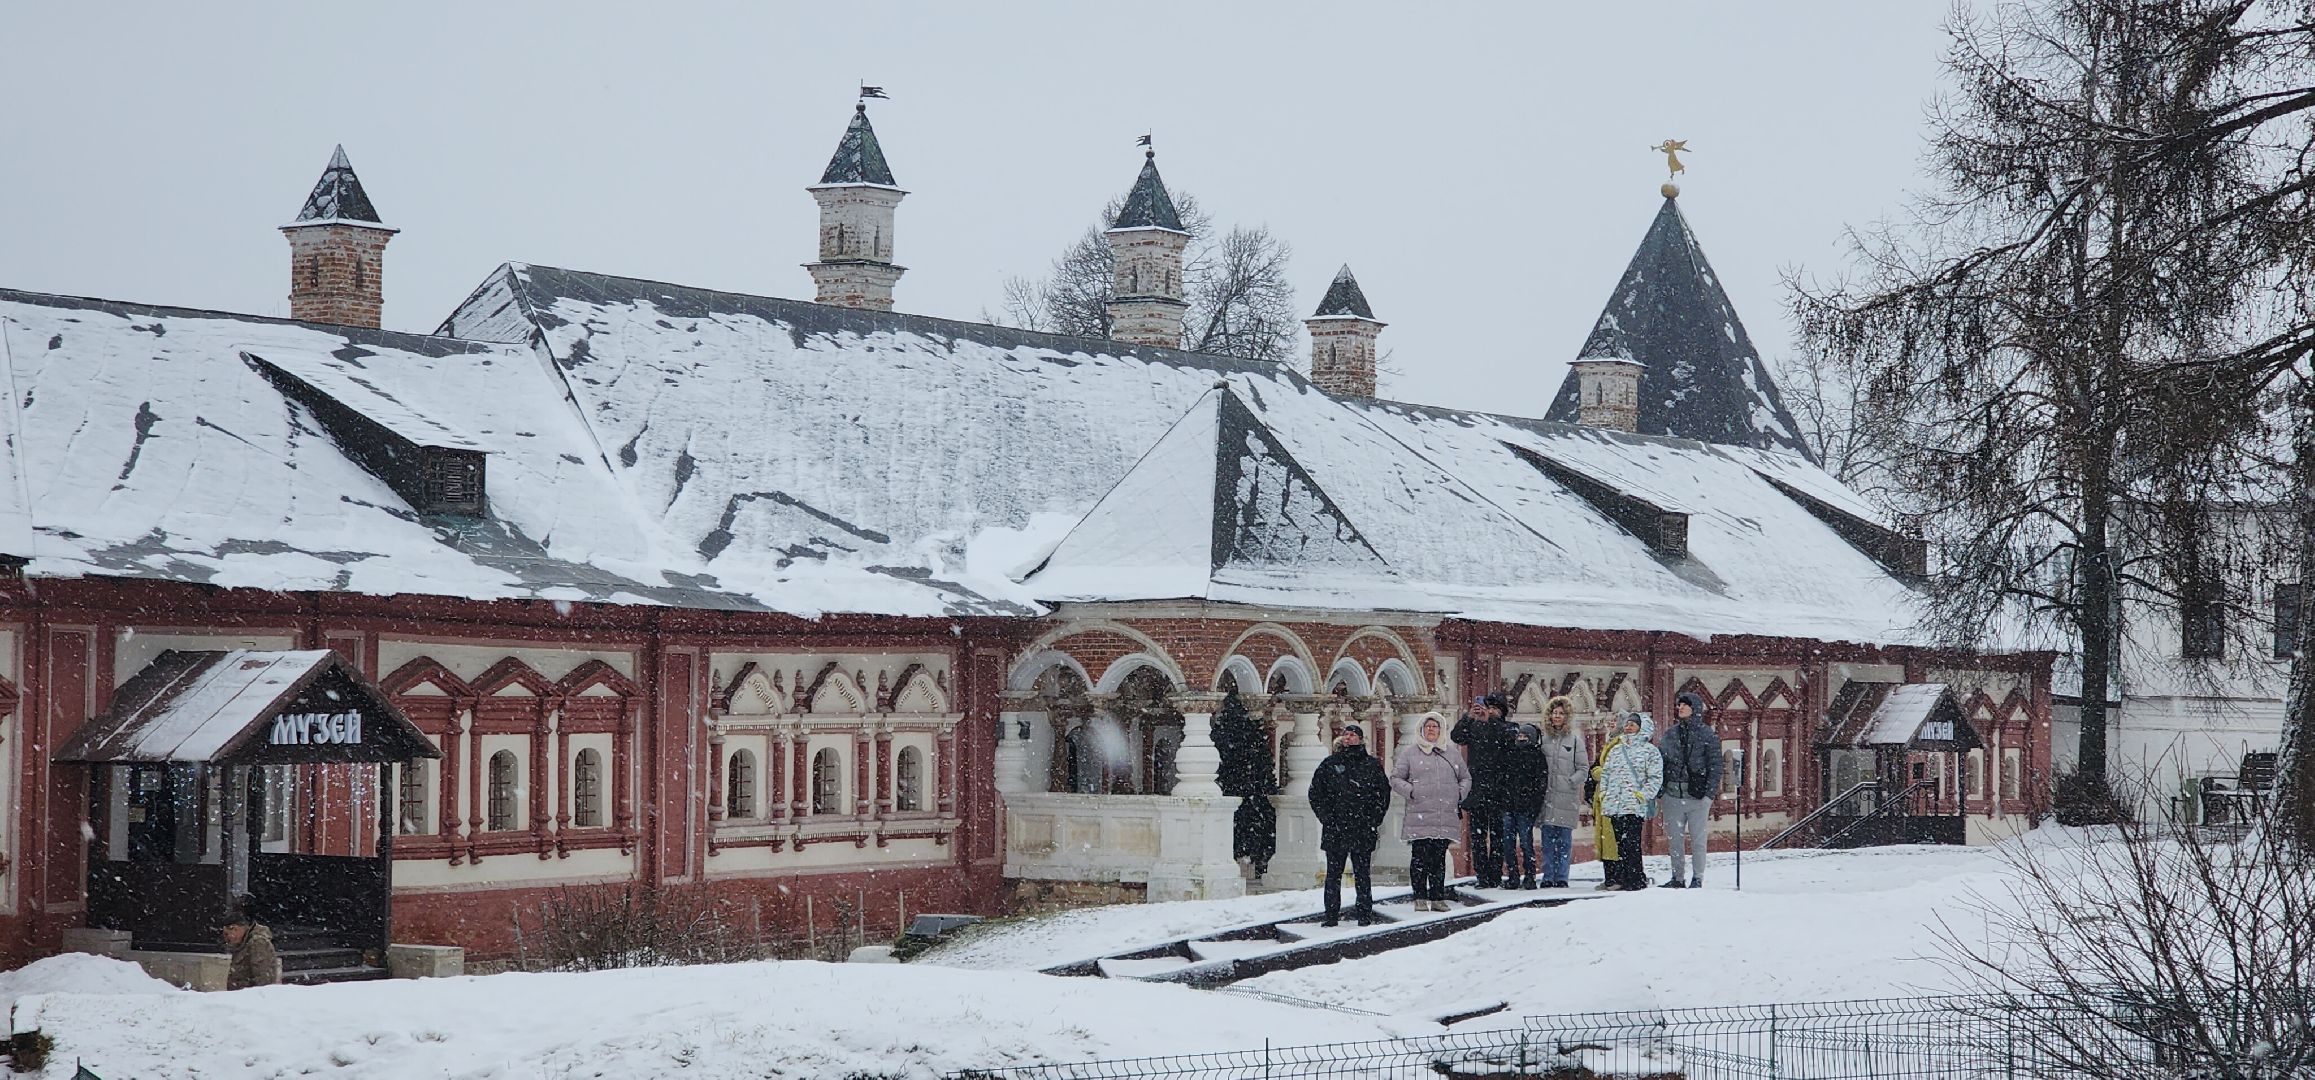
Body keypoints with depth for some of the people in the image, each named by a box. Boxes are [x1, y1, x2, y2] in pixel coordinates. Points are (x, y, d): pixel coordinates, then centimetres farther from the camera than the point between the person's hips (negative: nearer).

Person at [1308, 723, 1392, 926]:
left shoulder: (1372, 765, 8)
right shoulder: (1330, 764, 8)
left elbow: (1383, 793, 10)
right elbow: (1315, 793, 9)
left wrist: (1374, 820, 0)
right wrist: (1326, 817, -2)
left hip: (1363, 831, -1)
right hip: (1335, 830, 1)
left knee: (1363, 874, 1)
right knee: (1333, 874, 1)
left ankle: (1365, 913, 6)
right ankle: (1331, 915, 5)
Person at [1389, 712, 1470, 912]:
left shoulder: (1451, 755, 16)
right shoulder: (1410, 753, 6)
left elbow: (1466, 777, 26)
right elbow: (1395, 779, 6)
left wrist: (1460, 794, 8)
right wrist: (1410, 792, -9)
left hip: (1445, 818, 3)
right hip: (1419, 816, -3)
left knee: (1439, 859, 5)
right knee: (1421, 858, -5)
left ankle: (1438, 897, 10)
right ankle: (1420, 898, -1)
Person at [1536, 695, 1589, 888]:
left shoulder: (1574, 739, 1)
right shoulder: (1544, 739, 11)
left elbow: (1583, 769, 1)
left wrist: (1570, 782, -11)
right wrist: (1540, 784, 1)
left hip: (1567, 798, -3)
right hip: (1547, 797, 3)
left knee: (1564, 840, -1)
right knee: (1548, 840, 3)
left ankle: (1561, 878, 3)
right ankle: (1548, 878, 7)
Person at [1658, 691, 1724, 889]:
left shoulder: (1707, 735, -1)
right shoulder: (1670, 734, 11)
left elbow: (1715, 766, -3)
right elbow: (1662, 763, 15)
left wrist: (1709, 793, -11)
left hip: (1697, 796, -4)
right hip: (1673, 795, 4)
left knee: (1698, 839, 1)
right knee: (1675, 839, 7)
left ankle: (1697, 878, 8)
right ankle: (1678, 878, 15)